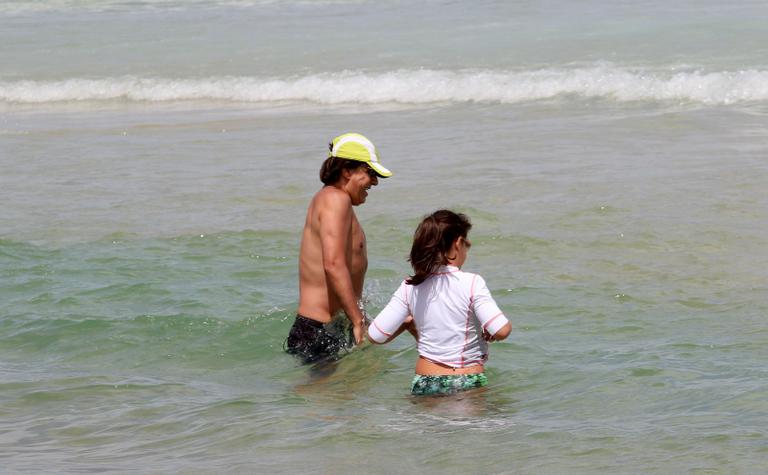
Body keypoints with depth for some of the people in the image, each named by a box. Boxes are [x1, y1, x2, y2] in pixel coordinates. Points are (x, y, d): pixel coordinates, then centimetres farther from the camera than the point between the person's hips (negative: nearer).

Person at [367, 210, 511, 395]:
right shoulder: (471, 283, -7)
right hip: (469, 382, -4)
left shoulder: (410, 288, 4)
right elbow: (501, 330, -15)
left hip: (425, 385, 4)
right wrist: (488, 334, 9)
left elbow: (375, 336, 4)